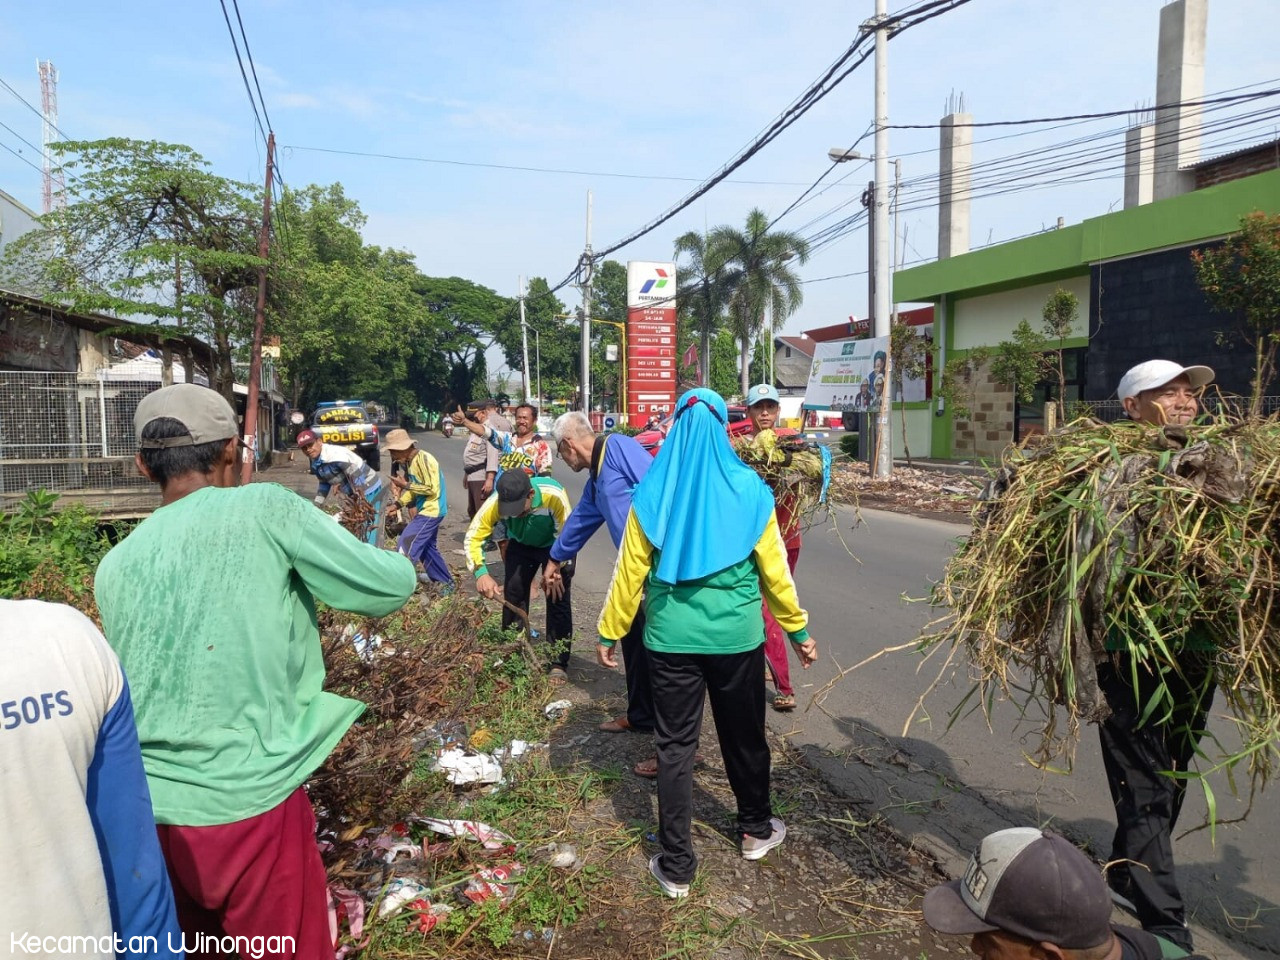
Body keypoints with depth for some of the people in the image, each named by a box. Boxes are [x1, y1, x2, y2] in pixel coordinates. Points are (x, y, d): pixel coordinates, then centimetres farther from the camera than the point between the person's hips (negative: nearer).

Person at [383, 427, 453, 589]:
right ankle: (445, 580, 31)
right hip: (425, 509, 10)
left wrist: (406, 485, -19)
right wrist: (398, 504, 2)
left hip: (431, 510, -10)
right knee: (427, 546, 19)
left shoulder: (423, 460, -22)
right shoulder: (409, 461, 7)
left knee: (406, 544, -13)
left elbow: (431, 489, -24)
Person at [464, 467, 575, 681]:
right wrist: (481, 573, -39)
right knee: (512, 595, 0)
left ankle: (558, 663, 2)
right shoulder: (495, 503, -32)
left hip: (555, 546, -3)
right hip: (520, 546, 3)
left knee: (558, 599, -9)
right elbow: (472, 537, -26)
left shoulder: (553, 495, -41)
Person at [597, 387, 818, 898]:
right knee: (744, 736, 21)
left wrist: (609, 632, 8)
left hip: (671, 637, 0)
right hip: (737, 636, 1)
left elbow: (629, 573, -3)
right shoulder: (747, 488, -8)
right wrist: (798, 629, 10)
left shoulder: (652, 492, -6)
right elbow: (774, 569, -2)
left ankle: (675, 866, 19)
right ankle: (756, 830, 42)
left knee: (675, 746, 11)